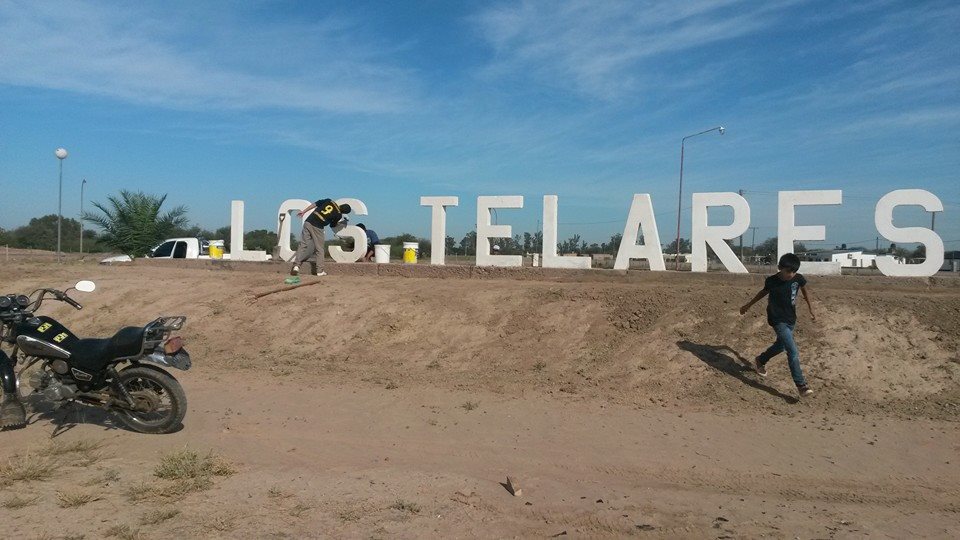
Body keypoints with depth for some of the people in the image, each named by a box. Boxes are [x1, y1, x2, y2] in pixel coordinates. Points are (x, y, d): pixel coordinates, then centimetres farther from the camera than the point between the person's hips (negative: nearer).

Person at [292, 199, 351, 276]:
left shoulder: (329, 201, 13)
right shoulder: (339, 215, 2)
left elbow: (315, 204, 10)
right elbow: (333, 226, 18)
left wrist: (303, 211, 15)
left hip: (308, 222, 4)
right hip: (317, 227, -4)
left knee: (303, 245, 5)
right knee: (319, 249, 9)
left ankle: (296, 265, -7)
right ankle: (320, 271, 11)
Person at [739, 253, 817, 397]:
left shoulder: (798, 278, -9)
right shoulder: (771, 281, -16)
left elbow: (805, 290, 12)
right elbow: (764, 292, 5)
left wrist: (811, 309, 14)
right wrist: (748, 305, 16)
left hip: (791, 319, 5)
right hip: (778, 320, -5)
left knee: (780, 346, 22)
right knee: (793, 352, -15)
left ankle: (760, 361, 48)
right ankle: (801, 385, -12)